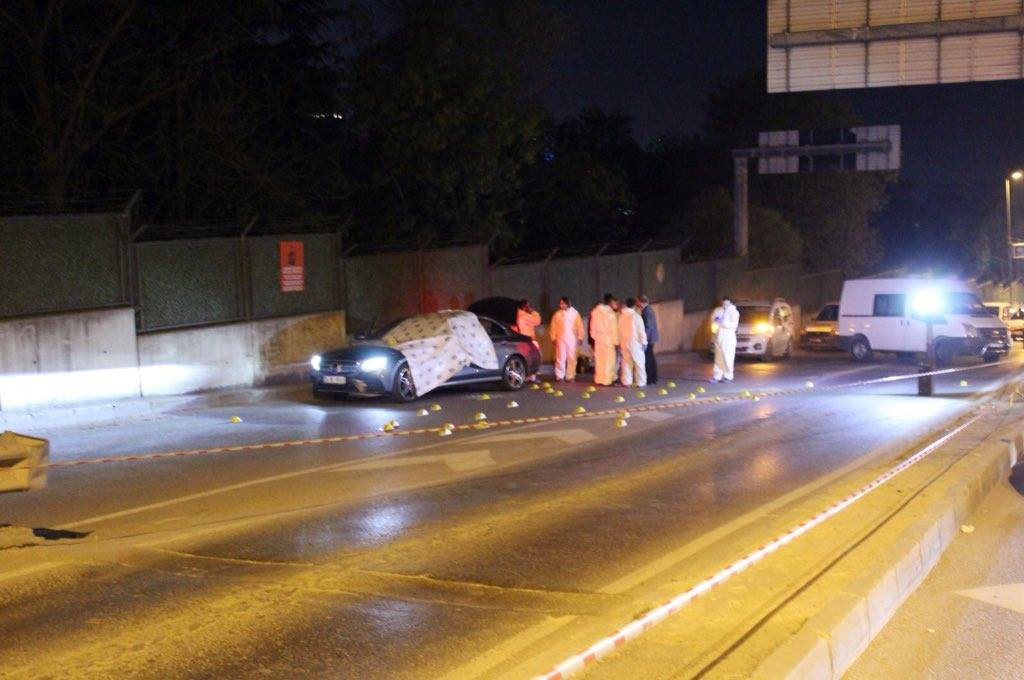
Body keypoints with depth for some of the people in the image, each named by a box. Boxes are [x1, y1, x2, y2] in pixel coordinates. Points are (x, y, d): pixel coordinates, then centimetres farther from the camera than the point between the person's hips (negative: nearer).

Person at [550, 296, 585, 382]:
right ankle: (559, 376, 0)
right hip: (560, 339, 0)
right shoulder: (557, 314, 6)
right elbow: (553, 327, 8)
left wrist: (580, 337, 0)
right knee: (560, 357, -5)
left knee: (572, 358, 0)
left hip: (572, 339, 0)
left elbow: (579, 326, 5)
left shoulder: (574, 313, 5)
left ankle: (570, 376, 6)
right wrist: (553, 338, 2)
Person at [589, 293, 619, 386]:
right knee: (608, 359, 0)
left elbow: (593, 326, 6)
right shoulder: (611, 313, -14)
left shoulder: (595, 311, 2)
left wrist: (594, 336, 15)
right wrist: (616, 341, -6)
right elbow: (614, 328, -11)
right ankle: (607, 380, -1)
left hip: (598, 338, 6)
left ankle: (599, 379, 16)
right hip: (608, 338, -6)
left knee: (599, 360, 11)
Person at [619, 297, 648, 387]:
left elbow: (619, 330, 5)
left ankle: (626, 382, 10)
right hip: (635, 342, -5)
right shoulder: (636, 316, -12)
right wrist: (644, 342, -4)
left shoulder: (621, 316, 2)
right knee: (638, 362, 3)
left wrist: (620, 341, 11)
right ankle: (640, 382, 3)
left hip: (624, 342, 5)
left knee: (626, 362, 11)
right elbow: (641, 331, -10)